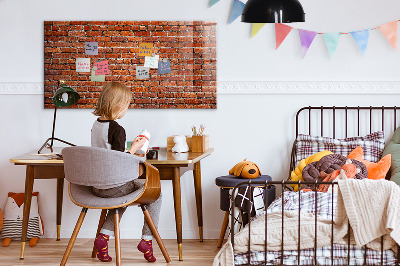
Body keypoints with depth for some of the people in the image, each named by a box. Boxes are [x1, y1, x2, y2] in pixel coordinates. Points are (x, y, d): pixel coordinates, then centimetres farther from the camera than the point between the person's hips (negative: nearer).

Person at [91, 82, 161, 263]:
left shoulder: (96, 125, 6)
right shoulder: (117, 129, -20)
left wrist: (129, 154, 19)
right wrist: (134, 149, -8)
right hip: (114, 186, -8)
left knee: (123, 195, 36)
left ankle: (104, 236, 18)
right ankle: (147, 239, 9)